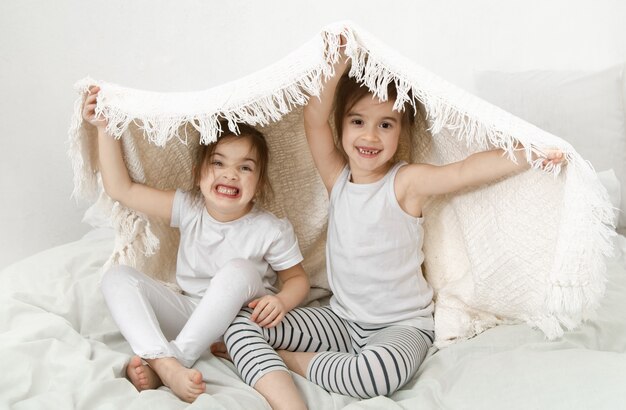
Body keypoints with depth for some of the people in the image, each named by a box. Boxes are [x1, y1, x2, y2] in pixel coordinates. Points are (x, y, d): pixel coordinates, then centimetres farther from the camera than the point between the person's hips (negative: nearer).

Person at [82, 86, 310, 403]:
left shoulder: (271, 230, -13)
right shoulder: (188, 209, -5)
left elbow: (298, 278, -2)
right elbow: (121, 189, -5)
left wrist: (282, 301, -26)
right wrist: (105, 128, -9)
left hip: (240, 319, -4)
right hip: (188, 313, 4)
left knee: (239, 269, -34)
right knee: (117, 276, -14)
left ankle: (164, 359, -31)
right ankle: (165, 364, -38)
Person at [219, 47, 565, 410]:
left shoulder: (407, 182, -11)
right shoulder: (337, 176, 0)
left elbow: (465, 171, -26)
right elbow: (315, 119, -13)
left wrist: (530, 156, -38)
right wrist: (340, 65, -23)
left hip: (402, 325, -4)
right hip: (342, 319, 4)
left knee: (382, 370, -39)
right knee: (241, 321, -9)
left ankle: (288, 359, -13)